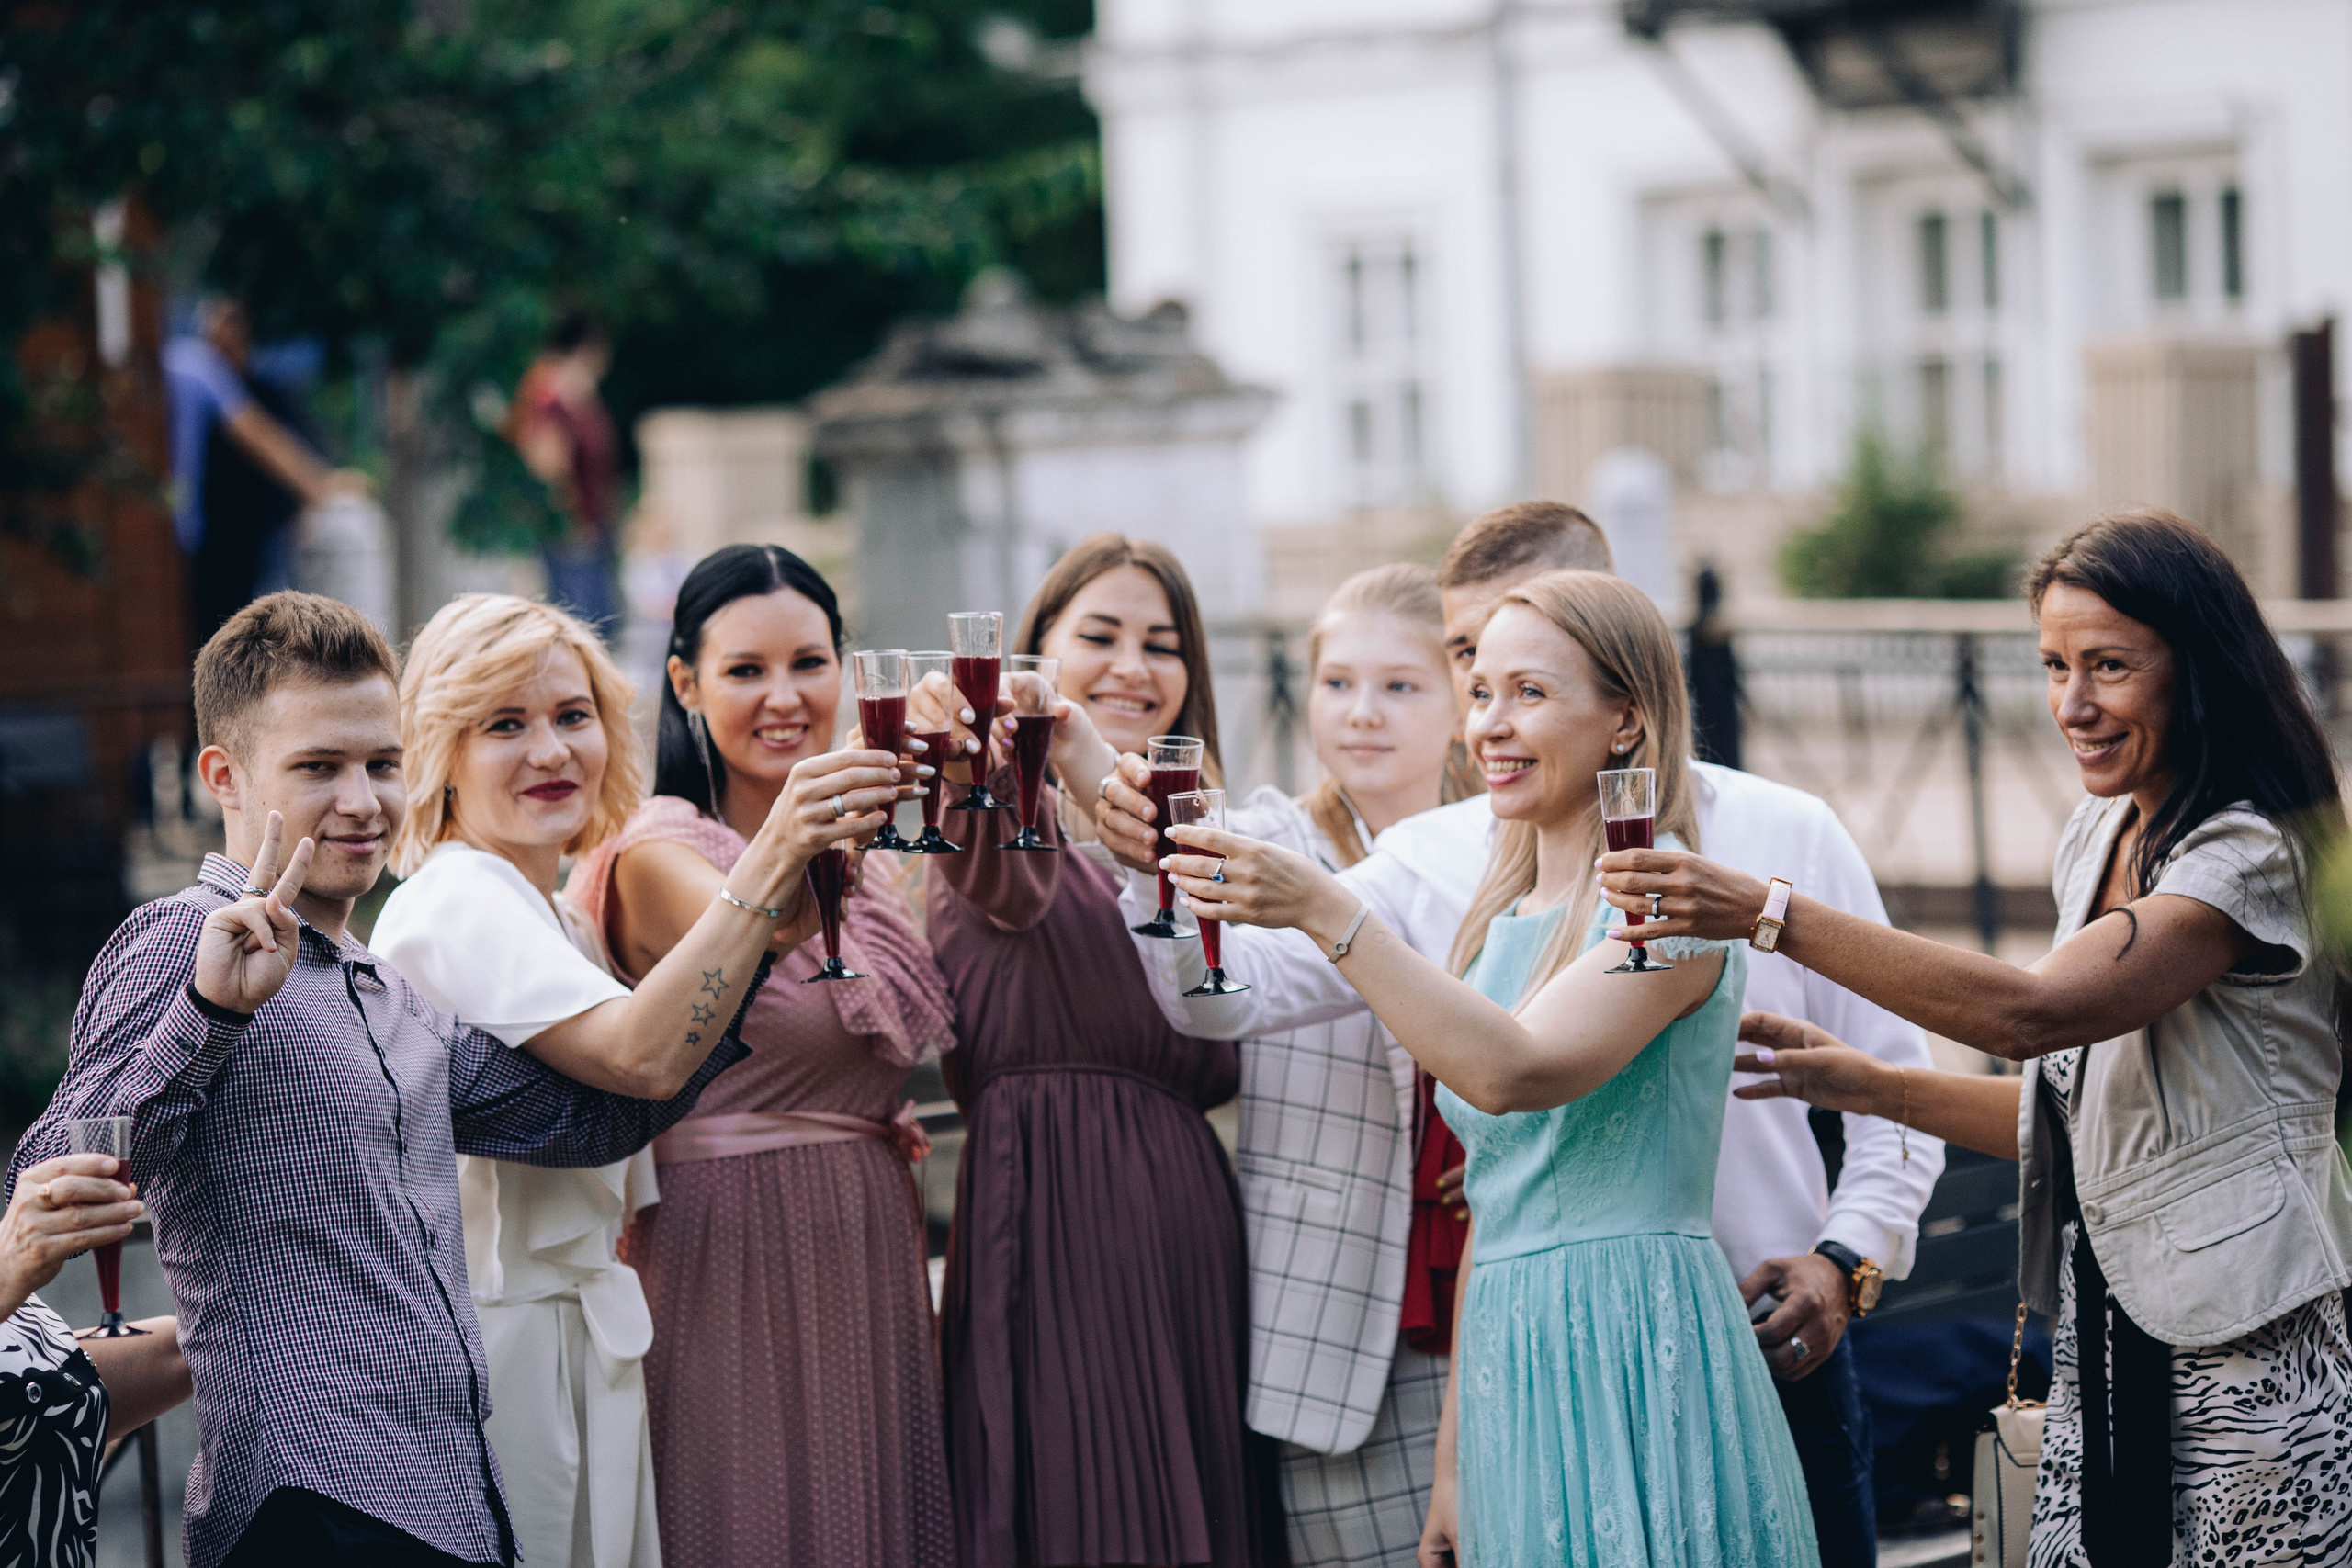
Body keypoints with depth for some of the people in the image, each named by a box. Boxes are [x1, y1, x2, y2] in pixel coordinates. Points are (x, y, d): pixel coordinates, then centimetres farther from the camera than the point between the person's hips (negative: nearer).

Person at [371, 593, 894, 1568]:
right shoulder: (455, 901, -13)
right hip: (498, 1335, -10)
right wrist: (764, 874, -30)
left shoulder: (565, 926, 19)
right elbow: (641, 1059, -28)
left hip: (586, 1335, 10)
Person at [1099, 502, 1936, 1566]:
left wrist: (1847, 1258, -7)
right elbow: (1230, 989, -8)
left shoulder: (1787, 838, 4)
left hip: (1764, 1354, 0)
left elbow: (1891, 1087, 7)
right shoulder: (1432, 863, 4)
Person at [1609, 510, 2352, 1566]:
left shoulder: (2251, 855, -14)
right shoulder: (2099, 840, 14)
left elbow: (2030, 1010, -27)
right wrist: (1865, 1085, 11)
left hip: (2242, 1373, -8)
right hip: (2098, 1351, 8)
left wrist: (1770, 915, -30)